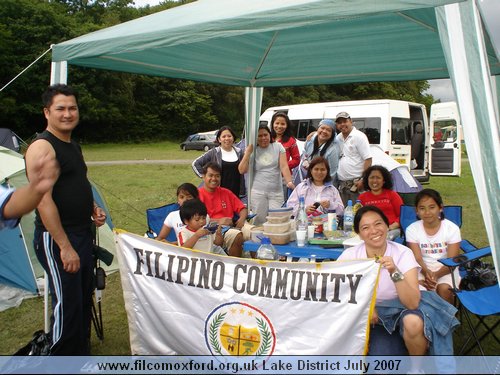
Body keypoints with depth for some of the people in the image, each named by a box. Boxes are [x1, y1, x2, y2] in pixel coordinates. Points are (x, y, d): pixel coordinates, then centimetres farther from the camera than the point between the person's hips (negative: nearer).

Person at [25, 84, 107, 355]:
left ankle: (81, 354, 33)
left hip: (83, 234, 9)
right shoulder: (42, 147, -14)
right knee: (67, 304, -2)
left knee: (84, 299, 17)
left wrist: (93, 209, 6)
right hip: (55, 240, -9)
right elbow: (43, 201, -21)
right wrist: (65, 246, -23)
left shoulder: (74, 147, 14)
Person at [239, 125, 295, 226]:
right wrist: (248, 152, -7)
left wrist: (289, 182, -20)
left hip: (276, 192, 0)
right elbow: (242, 170, -1)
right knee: (259, 222, 2)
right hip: (258, 192, 0)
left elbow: (284, 166, -4)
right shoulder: (252, 150, 6)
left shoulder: (278, 146, 6)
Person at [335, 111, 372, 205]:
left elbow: (368, 159, -11)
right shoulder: (338, 138, 14)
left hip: (356, 183, -7)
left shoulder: (359, 136, -6)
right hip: (341, 184, 7)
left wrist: (363, 179, -17)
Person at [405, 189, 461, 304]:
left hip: (445, 270, 0)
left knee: (444, 288, -30)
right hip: (422, 269, 0)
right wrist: (426, 272, -31)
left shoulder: (452, 228, -4)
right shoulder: (412, 229, -3)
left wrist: (437, 274, -28)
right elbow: (417, 258, -9)